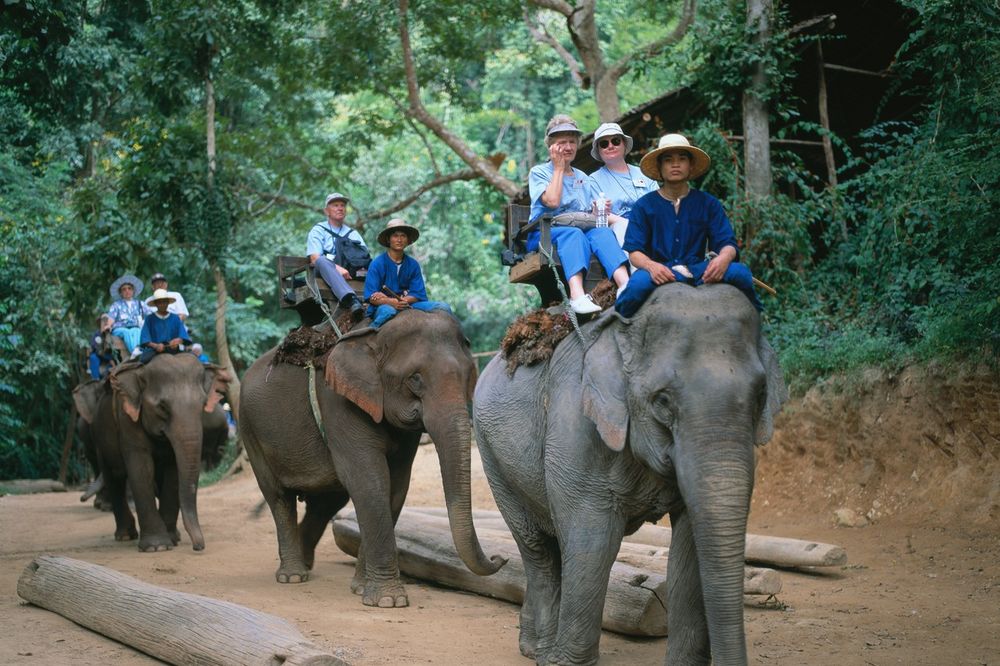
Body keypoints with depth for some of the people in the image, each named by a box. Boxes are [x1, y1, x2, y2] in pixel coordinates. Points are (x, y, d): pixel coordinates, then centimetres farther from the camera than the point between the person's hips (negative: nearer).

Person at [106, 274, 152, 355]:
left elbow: (151, 315, 16)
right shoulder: (116, 305, 22)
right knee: (126, 332, -37)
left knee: (136, 331, -36)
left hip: (135, 328, 1)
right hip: (119, 329, -1)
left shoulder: (139, 304, 27)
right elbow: (111, 318, 6)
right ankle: (134, 351, -62)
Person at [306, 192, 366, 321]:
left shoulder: (353, 234, 28)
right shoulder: (318, 230, 15)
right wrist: (337, 268, -19)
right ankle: (351, 301, -60)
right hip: (325, 274, -3)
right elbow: (314, 259, -1)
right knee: (323, 261, -38)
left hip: (348, 275, 4)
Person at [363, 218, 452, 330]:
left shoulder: (413, 265, 9)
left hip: (408, 305, 5)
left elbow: (418, 294, 3)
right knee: (388, 312, -42)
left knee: (443, 308, -13)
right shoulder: (377, 263, -2)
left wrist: (402, 300, -17)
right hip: (382, 307, -5)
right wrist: (391, 302, -30)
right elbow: (371, 297, -10)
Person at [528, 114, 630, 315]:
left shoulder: (583, 178, 25)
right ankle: (577, 296, -62)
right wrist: (559, 168, 1)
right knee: (573, 233, -38)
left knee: (602, 231, -31)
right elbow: (552, 201, -10)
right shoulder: (539, 172, 10)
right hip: (544, 234, -4)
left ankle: (625, 285, -57)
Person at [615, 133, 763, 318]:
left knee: (740, 272, -27)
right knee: (639, 282, -38)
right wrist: (651, 266, -25)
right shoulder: (644, 206, 9)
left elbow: (727, 243, 5)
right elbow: (634, 251, 1)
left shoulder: (708, 204, 13)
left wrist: (723, 258, -22)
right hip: (661, 271, -2)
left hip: (697, 270, 2)